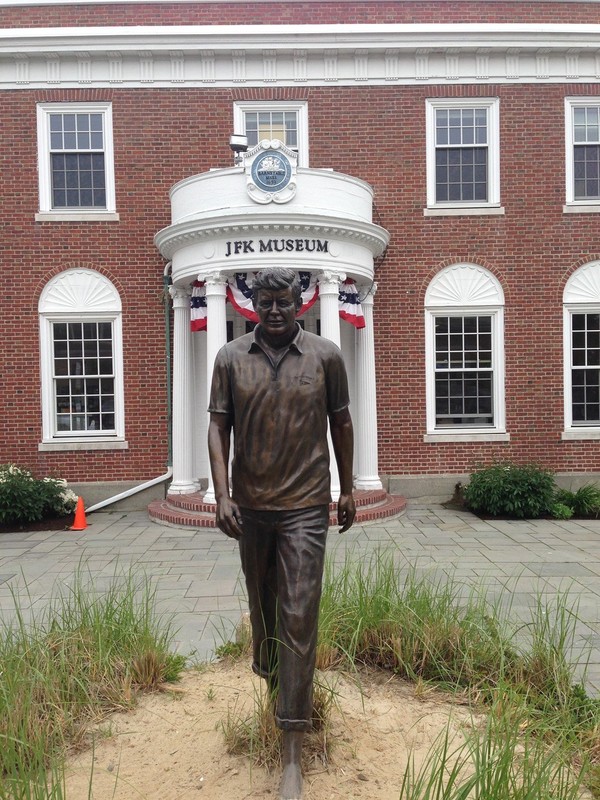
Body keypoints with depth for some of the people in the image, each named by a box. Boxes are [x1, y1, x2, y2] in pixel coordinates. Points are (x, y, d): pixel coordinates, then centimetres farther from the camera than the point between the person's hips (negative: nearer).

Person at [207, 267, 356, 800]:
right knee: (261, 604, 22)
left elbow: (341, 423, 6)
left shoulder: (326, 356, -2)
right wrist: (222, 495, -11)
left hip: (305, 507, -2)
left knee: (299, 619, -2)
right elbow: (219, 427, -2)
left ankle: (292, 754, 10)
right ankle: (269, 676, 54)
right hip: (249, 506, 3)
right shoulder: (231, 359, 0)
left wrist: (347, 489, 10)